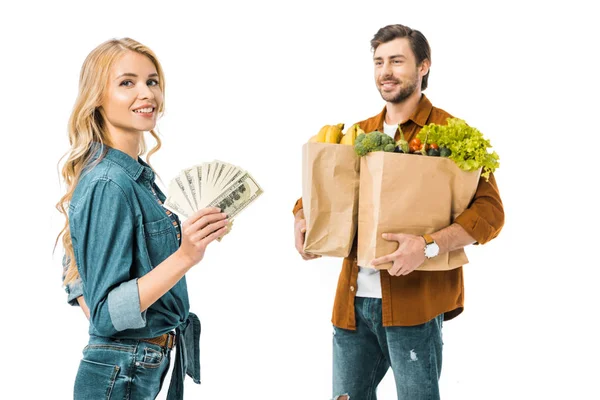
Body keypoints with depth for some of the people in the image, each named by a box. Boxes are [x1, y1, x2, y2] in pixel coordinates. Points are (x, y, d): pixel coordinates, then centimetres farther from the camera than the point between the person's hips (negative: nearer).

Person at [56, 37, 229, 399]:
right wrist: (185, 257, -34)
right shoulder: (108, 185, -22)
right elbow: (107, 314, -24)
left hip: (147, 370, 9)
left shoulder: (138, 175, 5)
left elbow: (76, 277, 14)